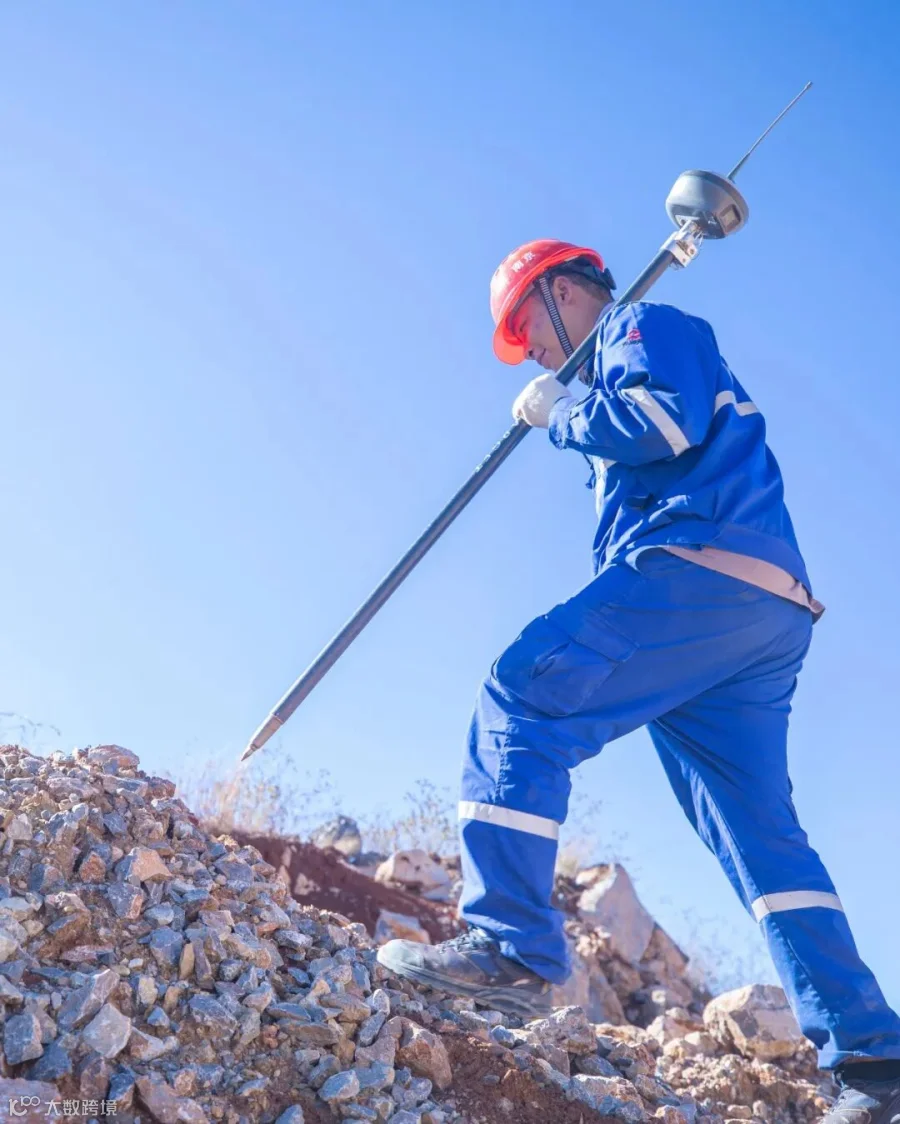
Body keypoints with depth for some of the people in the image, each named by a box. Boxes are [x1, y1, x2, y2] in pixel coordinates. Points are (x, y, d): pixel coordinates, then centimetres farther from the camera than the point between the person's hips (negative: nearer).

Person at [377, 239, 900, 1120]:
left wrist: (557, 413, 1)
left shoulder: (646, 324, 9)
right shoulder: (619, 363, 37)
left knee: (520, 700, -15)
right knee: (760, 830, 6)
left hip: (698, 570, -10)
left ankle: (512, 948, -23)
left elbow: (666, 421, -12)